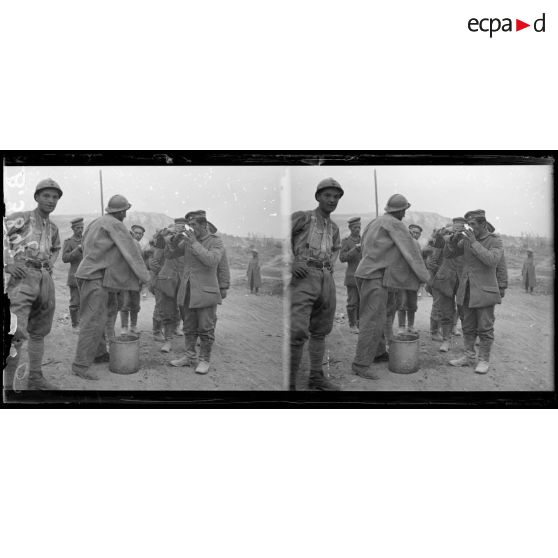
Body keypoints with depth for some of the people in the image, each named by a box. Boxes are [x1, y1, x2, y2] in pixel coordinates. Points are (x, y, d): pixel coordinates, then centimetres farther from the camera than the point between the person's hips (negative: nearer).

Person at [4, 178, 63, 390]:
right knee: (16, 333, -16)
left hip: (45, 279, 7)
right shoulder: (21, 218, -1)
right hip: (22, 277, -7)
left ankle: (35, 378, 21)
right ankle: (7, 384, -9)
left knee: (39, 331, 11)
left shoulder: (52, 227, 18)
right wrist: (6, 264, -17)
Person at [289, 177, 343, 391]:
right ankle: (289, 383, -8)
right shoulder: (302, 217, 1)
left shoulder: (334, 228, 19)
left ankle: (316, 377, 23)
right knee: (298, 331, -17)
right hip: (303, 277, -7)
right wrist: (291, 261, -16)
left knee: (320, 331, 12)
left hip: (326, 279, 7)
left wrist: (330, 266, 18)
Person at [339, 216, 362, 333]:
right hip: (352, 277, -4)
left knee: (362, 302, 5)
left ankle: (359, 323, 17)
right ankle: (352, 325, 12)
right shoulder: (346, 241, -3)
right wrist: (355, 249, -22)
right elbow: (342, 258, -13)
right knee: (352, 302, 0)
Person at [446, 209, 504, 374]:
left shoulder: (495, 241, -6)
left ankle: (484, 360, 10)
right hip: (467, 291, 5)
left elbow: (492, 259, -23)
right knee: (468, 327, 11)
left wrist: (474, 242, -23)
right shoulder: (466, 240, 7)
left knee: (485, 328, 0)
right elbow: (447, 254, 7)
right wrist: (453, 241, -12)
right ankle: (469, 357, 20)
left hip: (485, 291, -5)